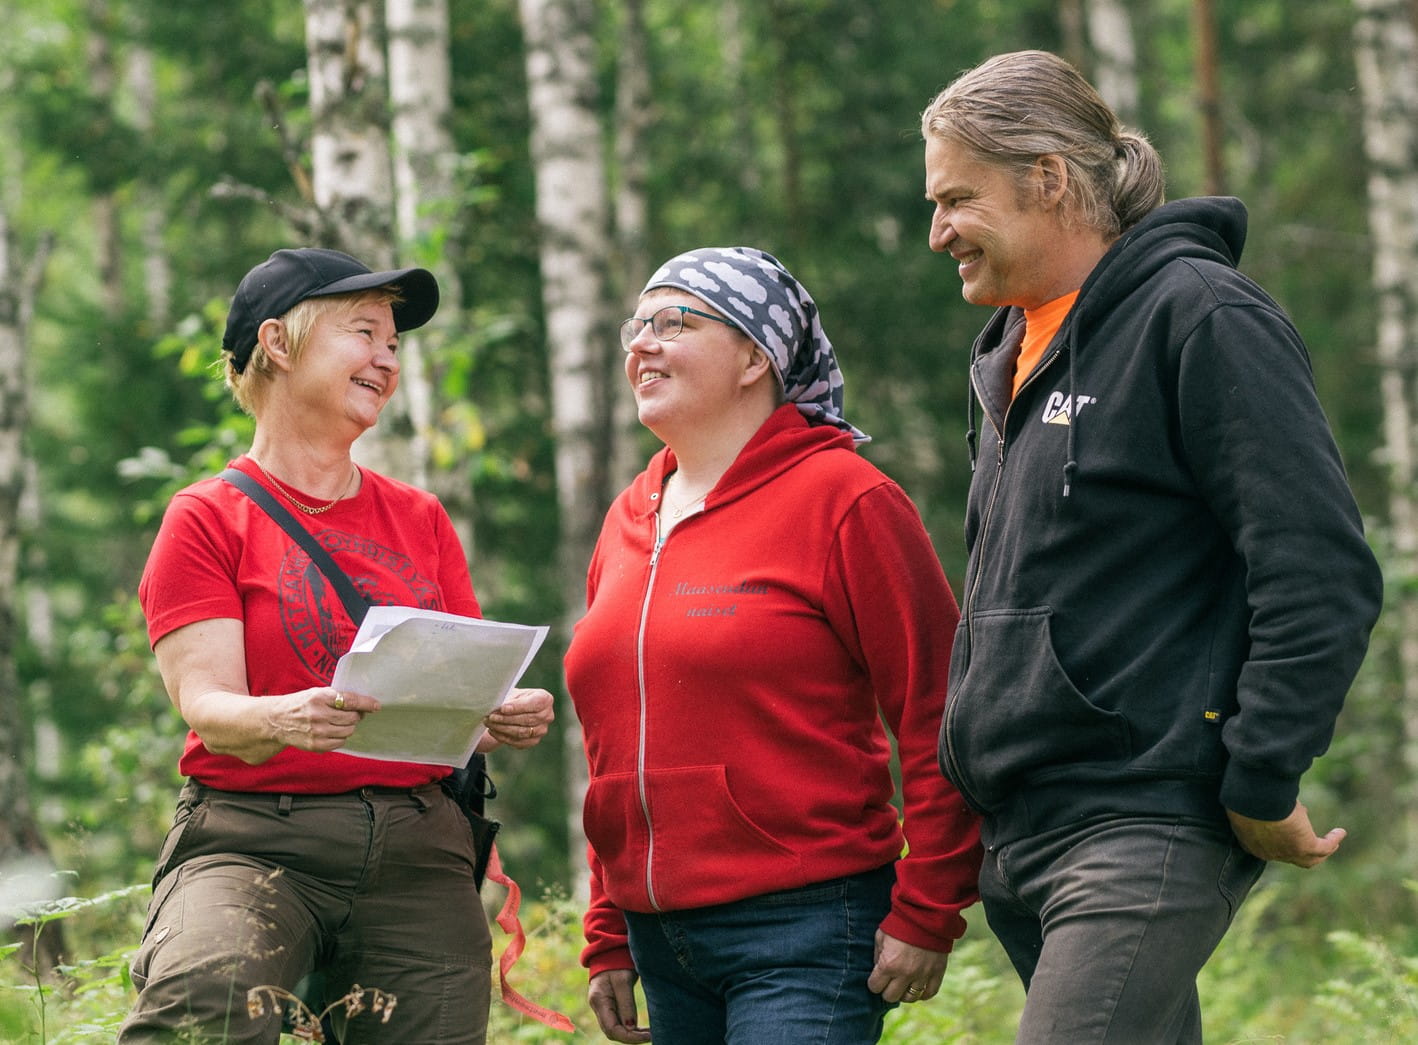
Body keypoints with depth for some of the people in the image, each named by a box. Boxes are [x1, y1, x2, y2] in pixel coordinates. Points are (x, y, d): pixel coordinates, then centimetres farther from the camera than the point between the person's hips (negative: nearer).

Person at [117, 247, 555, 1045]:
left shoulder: (421, 520, 20)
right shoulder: (209, 520, 5)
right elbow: (206, 704, -7)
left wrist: (510, 717, -10)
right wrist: (281, 721, -30)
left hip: (418, 849, 5)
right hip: (252, 840, -5)